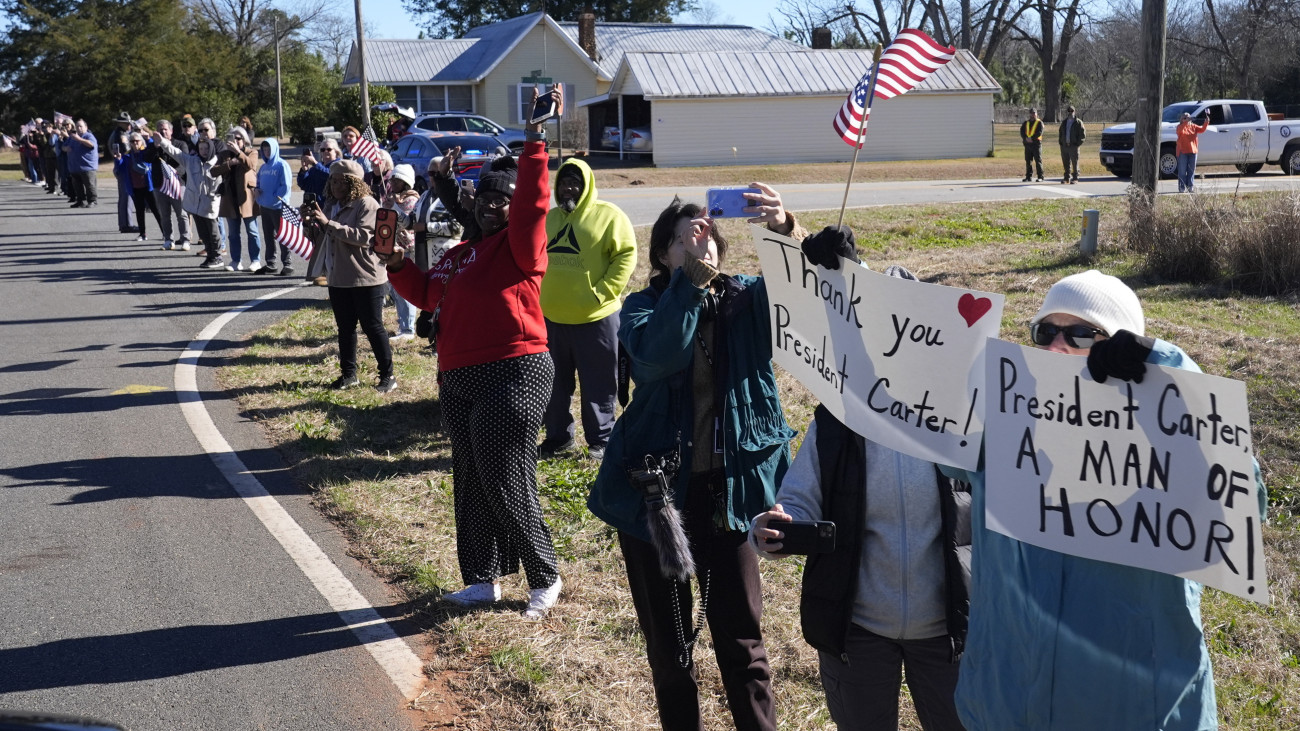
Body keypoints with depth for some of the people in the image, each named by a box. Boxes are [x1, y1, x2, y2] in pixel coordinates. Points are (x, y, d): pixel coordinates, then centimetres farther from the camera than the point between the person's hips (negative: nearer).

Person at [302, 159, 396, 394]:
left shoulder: (367, 205, -13)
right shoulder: (335, 205, 13)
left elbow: (364, 236, -27)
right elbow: (326, 240, 22)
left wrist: (328, 222, -26)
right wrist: (313, 222, 4)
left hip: (366, 279, -8)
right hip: (339, 279, 8)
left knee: (373, 327, -2)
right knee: (345, 328, 14)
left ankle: (387, 376, 7)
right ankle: (348, 374, 25)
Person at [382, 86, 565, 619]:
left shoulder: (520, 242, -5)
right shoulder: (461, 255, 18)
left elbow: (533, 200, -21)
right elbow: (426, 294, 26)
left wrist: (535, 139, -25)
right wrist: (398, 265, 11)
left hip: (512, 375, -9)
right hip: (459, 380, 9)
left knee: (506, 485, -5)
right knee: (470, 484, 14)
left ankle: (545, 579, 12)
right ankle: (484, 580, 27)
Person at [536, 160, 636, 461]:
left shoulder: (608, 215, -5)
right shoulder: (548, 218, 13)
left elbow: (626, 255, -10)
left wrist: (602, 293, -16)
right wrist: (537, 294, 7)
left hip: (595, 318, -5)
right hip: (551, 316, 5)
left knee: (598, 384, 3)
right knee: (555, 383, 13)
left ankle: (601, 440, 14)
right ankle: (557, 436, 26)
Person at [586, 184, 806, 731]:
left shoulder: (747, 299, 0)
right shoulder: (643, 308, -3)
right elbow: (658, 355, -25)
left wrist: (785, 229, -38)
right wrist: (689, 275, -31)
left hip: (729, 491, 0)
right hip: (654, 491, 0)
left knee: (741, 639, 6)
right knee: (667, 643, 13)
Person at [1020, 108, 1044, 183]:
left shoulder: (1039, 122, 1)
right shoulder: (1026, 122, 15)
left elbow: (1039, 132, -11)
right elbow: (1022, 131, 4)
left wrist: (1032, 138, -19)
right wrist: (1026, 138, -13)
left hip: (1036, 143, -5)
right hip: (1027, 144, 5)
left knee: (1038, 160, -6)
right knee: (1028, 161, 7)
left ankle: (1040, 177, -4)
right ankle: (1029, 176, 13)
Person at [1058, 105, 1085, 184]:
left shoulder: (1078, 122, 0)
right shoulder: (1064, 122, 16)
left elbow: (1083, 134, -1)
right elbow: (1060, 133, 24)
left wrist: (1078, 142, -8)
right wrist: (1061, 142, 11)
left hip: (1073, 146, -5)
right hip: (1064, 145, 5)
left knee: (1075, 163, -3)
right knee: (1066, 163, 8)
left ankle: (1075, 178, 1)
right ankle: (1066, 177, 15)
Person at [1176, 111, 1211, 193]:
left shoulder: (1193, 126, 10)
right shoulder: (1180, 127, -2)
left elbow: (1202, 129, 0)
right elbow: (1180, 130, -25)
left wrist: (1206, 122, -17)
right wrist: (1186, 122, -37)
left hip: (1192, 151, 5)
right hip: (1183, 151, -4)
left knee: (1191, 170, 6)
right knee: (1182, 170, -4)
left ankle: (1190, 187, 12)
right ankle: (1182, 188, -2)